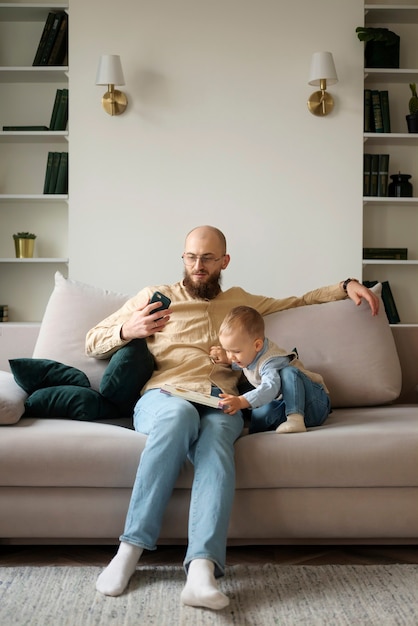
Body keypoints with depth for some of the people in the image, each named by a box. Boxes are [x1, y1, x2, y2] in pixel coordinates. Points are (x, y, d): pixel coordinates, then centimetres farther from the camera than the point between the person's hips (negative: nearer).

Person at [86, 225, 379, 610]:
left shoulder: (240, 301, 31)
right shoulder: (156, 296, 22)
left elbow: (298, 301, 40)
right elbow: (93, 343, 21)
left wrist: (346, 286, 27)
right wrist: (128, 330, 1)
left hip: (221, 404, 1)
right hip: (163, 396, -1)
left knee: (215, 436, -37)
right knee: (181, 414, -40)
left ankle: (202, 570, -53)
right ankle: (130, 549, -36)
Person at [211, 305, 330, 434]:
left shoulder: (271, 361, -25)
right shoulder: (248, 353, 4)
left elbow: (270, 388, -43)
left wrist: (241, 402, -57)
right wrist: (227, 360, 7)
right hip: (285, 404, 6)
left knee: (288, 372, -35)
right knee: (262, 411, -28)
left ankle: (295, 419, -42)